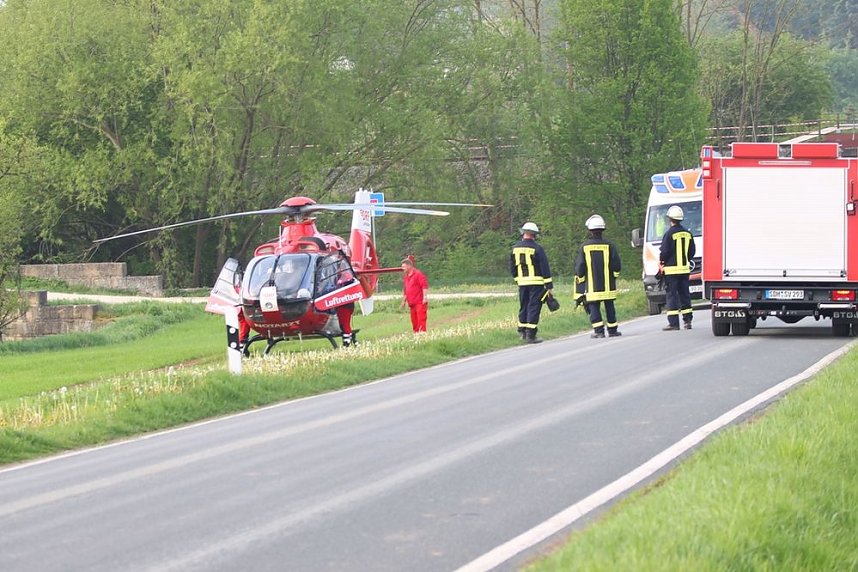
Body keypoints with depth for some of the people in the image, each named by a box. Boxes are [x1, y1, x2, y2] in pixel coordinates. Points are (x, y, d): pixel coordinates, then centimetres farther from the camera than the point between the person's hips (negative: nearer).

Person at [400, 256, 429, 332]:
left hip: (420, 303, -8)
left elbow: (425, 286, -15)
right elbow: (405, 290, 26)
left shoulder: (418, 274, -8)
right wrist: (404, 301, 25)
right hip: (412, 303, 8)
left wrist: (425, 297, -22)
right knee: (414, 323, 9)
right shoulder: (406, 276, 18)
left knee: (421, 321, -12)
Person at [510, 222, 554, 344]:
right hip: (536, 282, -5)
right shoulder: (537, 248, -10)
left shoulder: (515, 248, 6)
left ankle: (522, 331, 20)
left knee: (523, 307, 16)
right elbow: (545, 268, -10)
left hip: (522, 282, 5)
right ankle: (530, 335, -5)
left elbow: (512, 267, 13)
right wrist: (549, 286, -7)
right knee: (534, 308, -3)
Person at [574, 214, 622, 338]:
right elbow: (616, 264, -2)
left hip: (591, 286, -1)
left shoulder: (584, 247, -3)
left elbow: (579, 268, -2)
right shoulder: (609, 245, -3)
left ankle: (599, 331, -6)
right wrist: (614, 275, 19)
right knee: (609, 307, 10)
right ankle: (612, 330, 15)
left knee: (594, 308, 2)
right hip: (607, 285, 1)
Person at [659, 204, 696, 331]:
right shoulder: (687, 234, 8)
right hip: (684, 269, 6)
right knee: (684, 294, 12)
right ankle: (687, 320, 13)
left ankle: (673, 322, -8)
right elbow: (691, 252, 13)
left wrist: (661, 263, 4)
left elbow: (664, 252, -12)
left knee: (672, 296, -4)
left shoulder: (669, 234, -12)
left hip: (671, 269, -6)